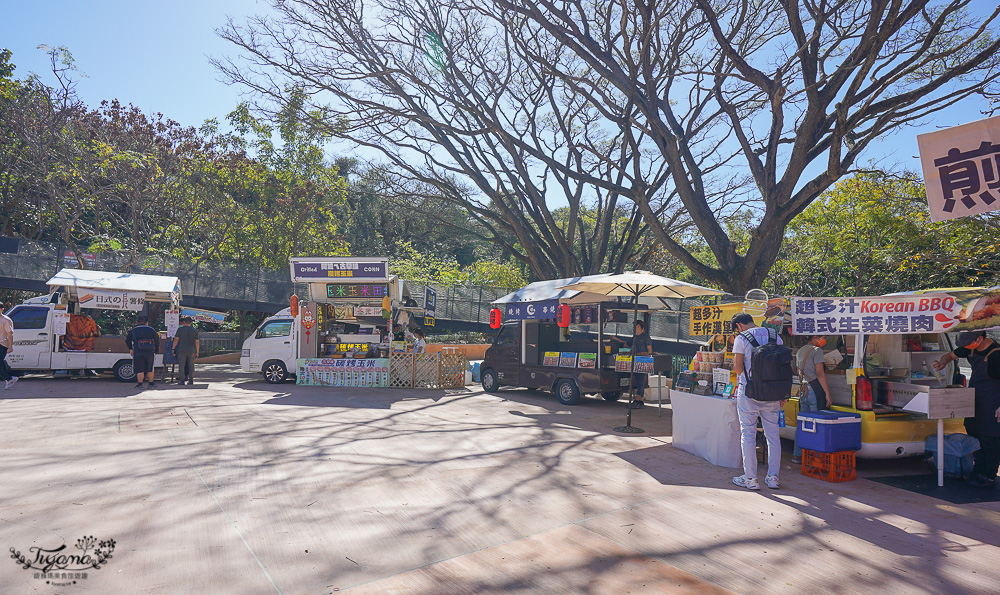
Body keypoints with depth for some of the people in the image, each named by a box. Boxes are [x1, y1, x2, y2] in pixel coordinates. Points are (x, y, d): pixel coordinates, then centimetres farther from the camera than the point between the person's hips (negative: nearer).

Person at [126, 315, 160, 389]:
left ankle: (140, 384, -3)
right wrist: (156, 350, 12)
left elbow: (127, 340, 13)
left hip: (138, 352, 0)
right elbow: (157, 341, 4)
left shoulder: (133, 330, 8)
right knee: (150, 368, 12)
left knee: (139, 369, 2)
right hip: (149, 352, 1)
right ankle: (150, 383, 16)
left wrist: (130, 348, 25)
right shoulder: (151, 329, 6)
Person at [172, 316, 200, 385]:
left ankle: (181, 380, 4)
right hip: (191, 351, 2)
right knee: (191, 365, 8)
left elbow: (176, 340, -3)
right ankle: (191, 380, 10)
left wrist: (173, 348, 7)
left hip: (182, 350, -2)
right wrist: (197, 352, 10)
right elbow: (197, 342, 3)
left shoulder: (180, 329, -2)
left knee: (181, 365, 4)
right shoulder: (195, 330, 2)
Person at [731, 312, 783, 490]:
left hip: (749, 391, -4)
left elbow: (738, 368, -10)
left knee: (748, 434, 4)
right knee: (773, 434, 11)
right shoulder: (776, 337, 7)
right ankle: (773, 478, 16)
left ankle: (751, 479, 8)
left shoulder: (741, 339, -6)